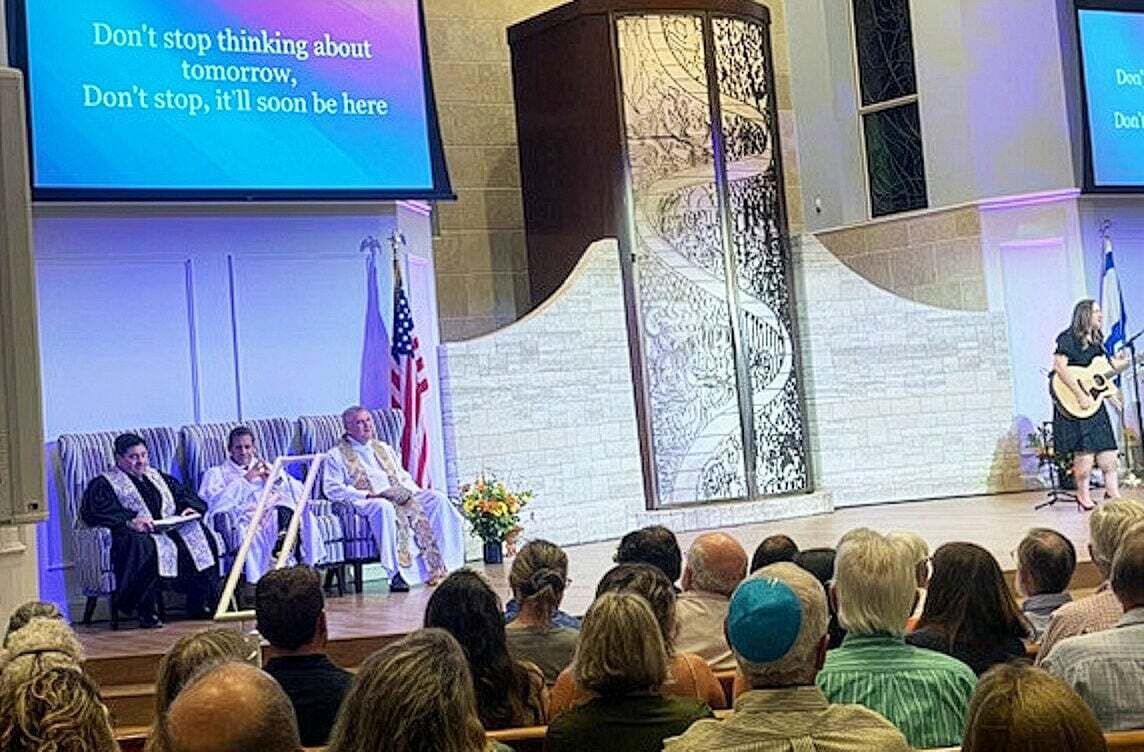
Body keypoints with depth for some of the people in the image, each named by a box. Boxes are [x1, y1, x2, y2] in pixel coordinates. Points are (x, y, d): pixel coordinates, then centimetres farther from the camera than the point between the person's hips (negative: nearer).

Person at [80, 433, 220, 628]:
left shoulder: (159, 477, 29)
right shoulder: (104, 483, 12)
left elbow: (193, 499, 27)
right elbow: (91, 512, -8)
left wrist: (191, 509, 1)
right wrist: (129, 521, -22)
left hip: (171, 529, 5)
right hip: (137, 534, -5)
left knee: (201, 537, -24)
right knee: (145, 547, -40)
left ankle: (199, 604, -19)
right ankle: (145, 612, -32)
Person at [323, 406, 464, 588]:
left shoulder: (383, 448, 29)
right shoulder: (337, 455, 10)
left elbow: (403, 477, 29)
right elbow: (332, 489, -2)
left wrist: (411, 491, 4)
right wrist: (367, 495, -13)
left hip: (401, 497, 6)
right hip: (367, 503, -6)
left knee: (437, 499, -18)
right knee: (384, 507, -41)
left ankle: (439, 567, -25)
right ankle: (396, 575, -42)